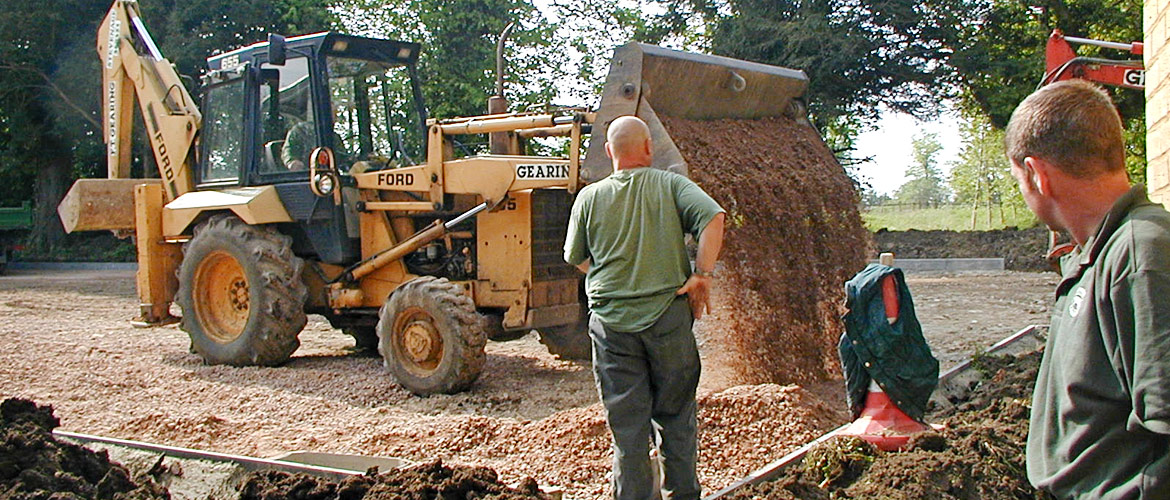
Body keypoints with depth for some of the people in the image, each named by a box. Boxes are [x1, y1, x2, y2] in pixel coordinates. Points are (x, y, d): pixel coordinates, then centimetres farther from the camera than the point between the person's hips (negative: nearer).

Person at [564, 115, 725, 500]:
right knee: (675, 415, 14)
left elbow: (576, 258, 11)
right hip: (668, 315, 0)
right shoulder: (670, 185, 0)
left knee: (626, 423, 7)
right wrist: (701, 273, -10)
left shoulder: (589, 197, 3)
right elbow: (713, 216, -15)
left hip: (611, 321, 1)